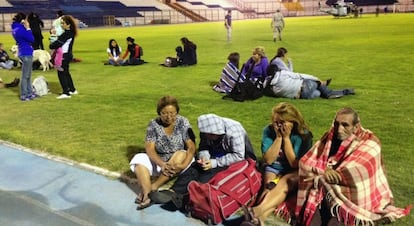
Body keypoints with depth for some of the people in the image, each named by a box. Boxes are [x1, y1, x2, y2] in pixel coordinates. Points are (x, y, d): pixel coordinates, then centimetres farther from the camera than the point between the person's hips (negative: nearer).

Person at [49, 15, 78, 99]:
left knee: (61, 73, -6)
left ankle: (66, 93, -6)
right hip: (68, 55, 10)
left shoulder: (66, 34, -19)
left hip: (64, 56, -10)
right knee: (66, 72, 20)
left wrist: (51, 46, -4)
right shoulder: (70, 33, 9)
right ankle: (72, 90, 29)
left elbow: (58, 43, -21)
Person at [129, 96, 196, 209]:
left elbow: (191, 147, -17)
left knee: (181, 154, -33)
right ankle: (147, 194, -39)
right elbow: (150, 149, -15)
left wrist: (184, 165, -35)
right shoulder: (153, 124, -7)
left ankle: (154, 187, -32)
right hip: (159, 161, 2)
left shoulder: (183, 122, -11)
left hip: (178, 161, -2)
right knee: (139, 159, -21)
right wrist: (162, 164, -33)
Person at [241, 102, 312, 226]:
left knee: (284, 183, -34)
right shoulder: (269, 131, -6)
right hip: (274, 169, 3)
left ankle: (257, 211, -59)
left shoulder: (303, 135, -12)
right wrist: (279, 137, -18)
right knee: (271, 187, -30)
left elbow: (295, 164, -16)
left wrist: (286, 138, -20)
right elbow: (268, 160, -9)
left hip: (294, 173, -2)